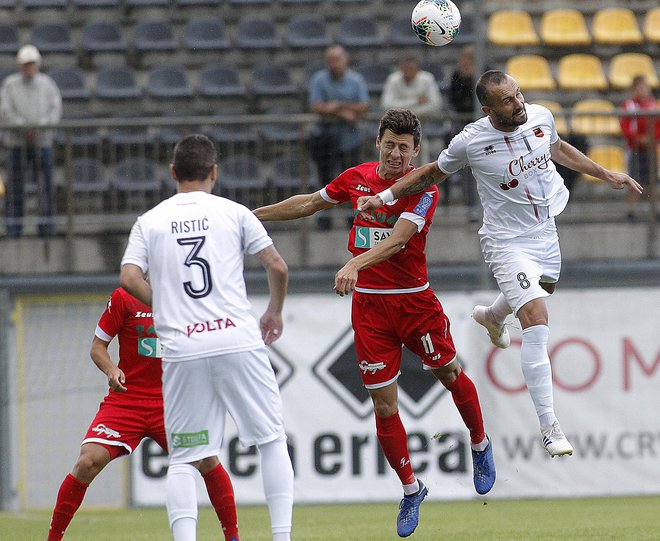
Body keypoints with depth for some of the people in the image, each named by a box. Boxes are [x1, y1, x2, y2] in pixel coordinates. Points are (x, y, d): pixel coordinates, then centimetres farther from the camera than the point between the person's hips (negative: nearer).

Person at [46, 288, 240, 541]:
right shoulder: (124, 298, -4)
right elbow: (97, 345, 1)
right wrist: (110, 369, -18)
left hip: (170, 404, 2)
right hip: (125, 402, -2)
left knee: (208, 460, -17)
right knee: (88, 462, -19)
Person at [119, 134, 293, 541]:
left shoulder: (150, 221, 10)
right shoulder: (233, 212, 6)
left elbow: (129, 279, -2)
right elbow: (278, 267, 3)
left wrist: (167, 307, 14)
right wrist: (275, 312, 20)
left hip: (181, 351, 1)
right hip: (237, 339, -1)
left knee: (184, 459, 6)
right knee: (272, 439, 10)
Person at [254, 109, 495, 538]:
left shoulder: (422, 190, -11)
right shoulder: (357, 178, 3)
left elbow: (397, 239, -26)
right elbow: (312, 202, 21)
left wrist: (355, 265, -41)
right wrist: (253, 215, 26)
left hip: (414, 301, -3)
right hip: (369, 305, 3)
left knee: (449, 372, 7)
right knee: (384, 404, 0)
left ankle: (480, 444, 38)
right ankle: (411, 488, 16)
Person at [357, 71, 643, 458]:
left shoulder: (541, 116, -9)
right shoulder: (470, 141, -22)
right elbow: (435, 173, -2)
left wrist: (606, 174, 20)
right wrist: (385, 196, -9)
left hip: (546, 231, 6)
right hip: (509, 242, -6)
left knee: (544, 289, 32)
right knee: (537, 325, -18)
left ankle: (492, 315, 69)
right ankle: (549, 426, -13)